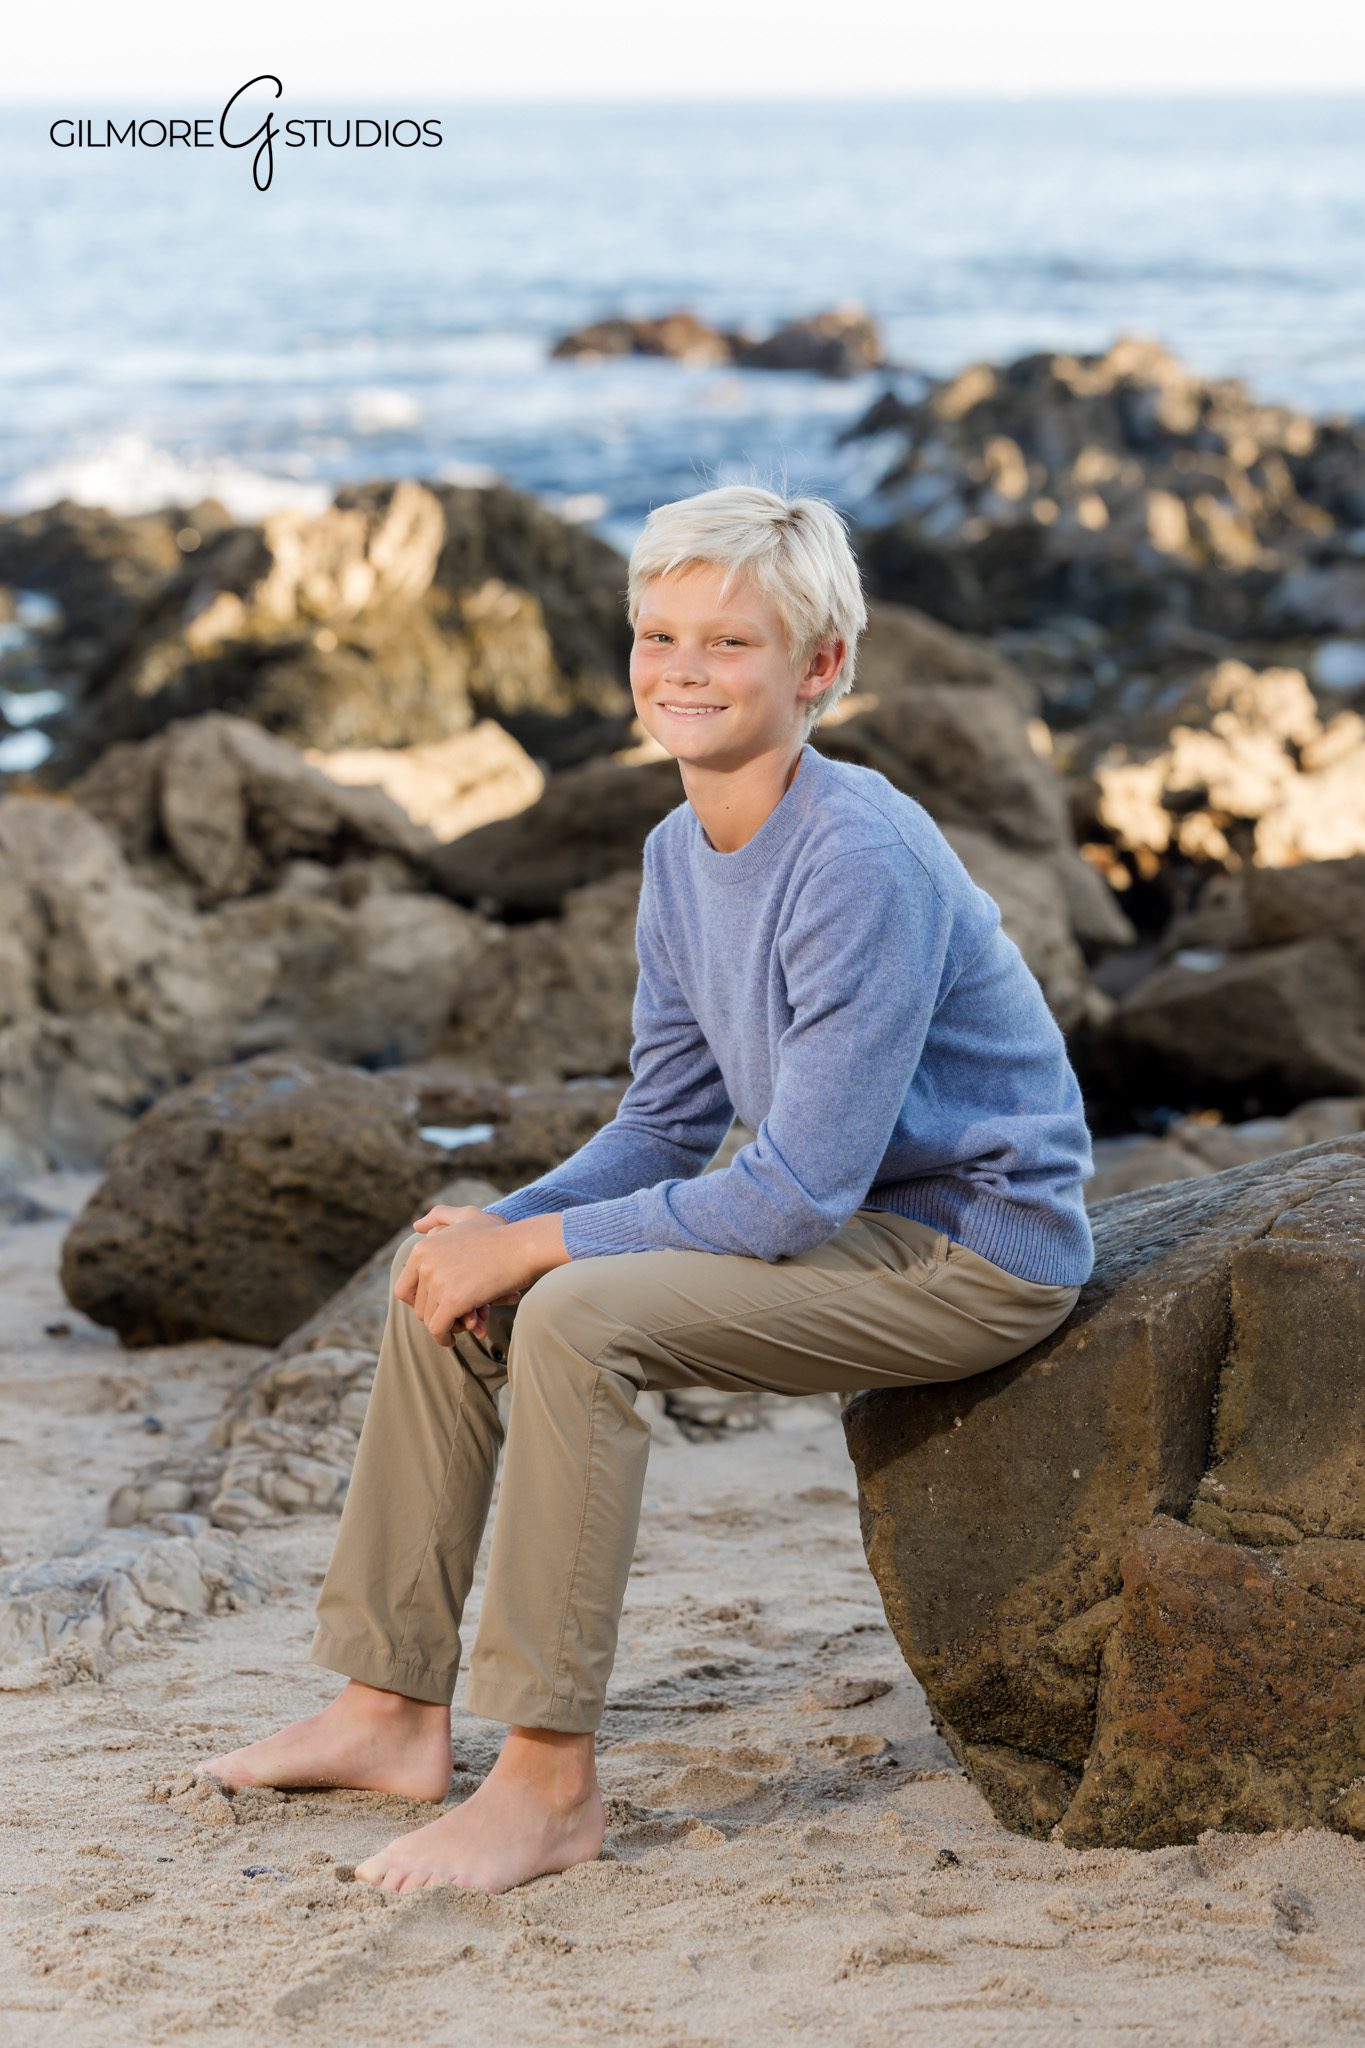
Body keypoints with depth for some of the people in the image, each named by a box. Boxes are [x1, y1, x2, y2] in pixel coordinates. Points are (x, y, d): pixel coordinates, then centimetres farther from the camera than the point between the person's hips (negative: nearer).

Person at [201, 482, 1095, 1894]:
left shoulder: (863, 860, -24)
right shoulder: (682, 853, 4)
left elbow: (801, 1190, -26)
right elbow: (667, 1126, 11)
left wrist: (533, 1246, -20)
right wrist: (500, 1226, -7)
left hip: (974, 1251, -9)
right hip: (841, 1225, 9)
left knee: (578, 1320, -28)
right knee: (440, 1285, 5)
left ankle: (550, 1778, -19)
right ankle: (394, 1707, 12)